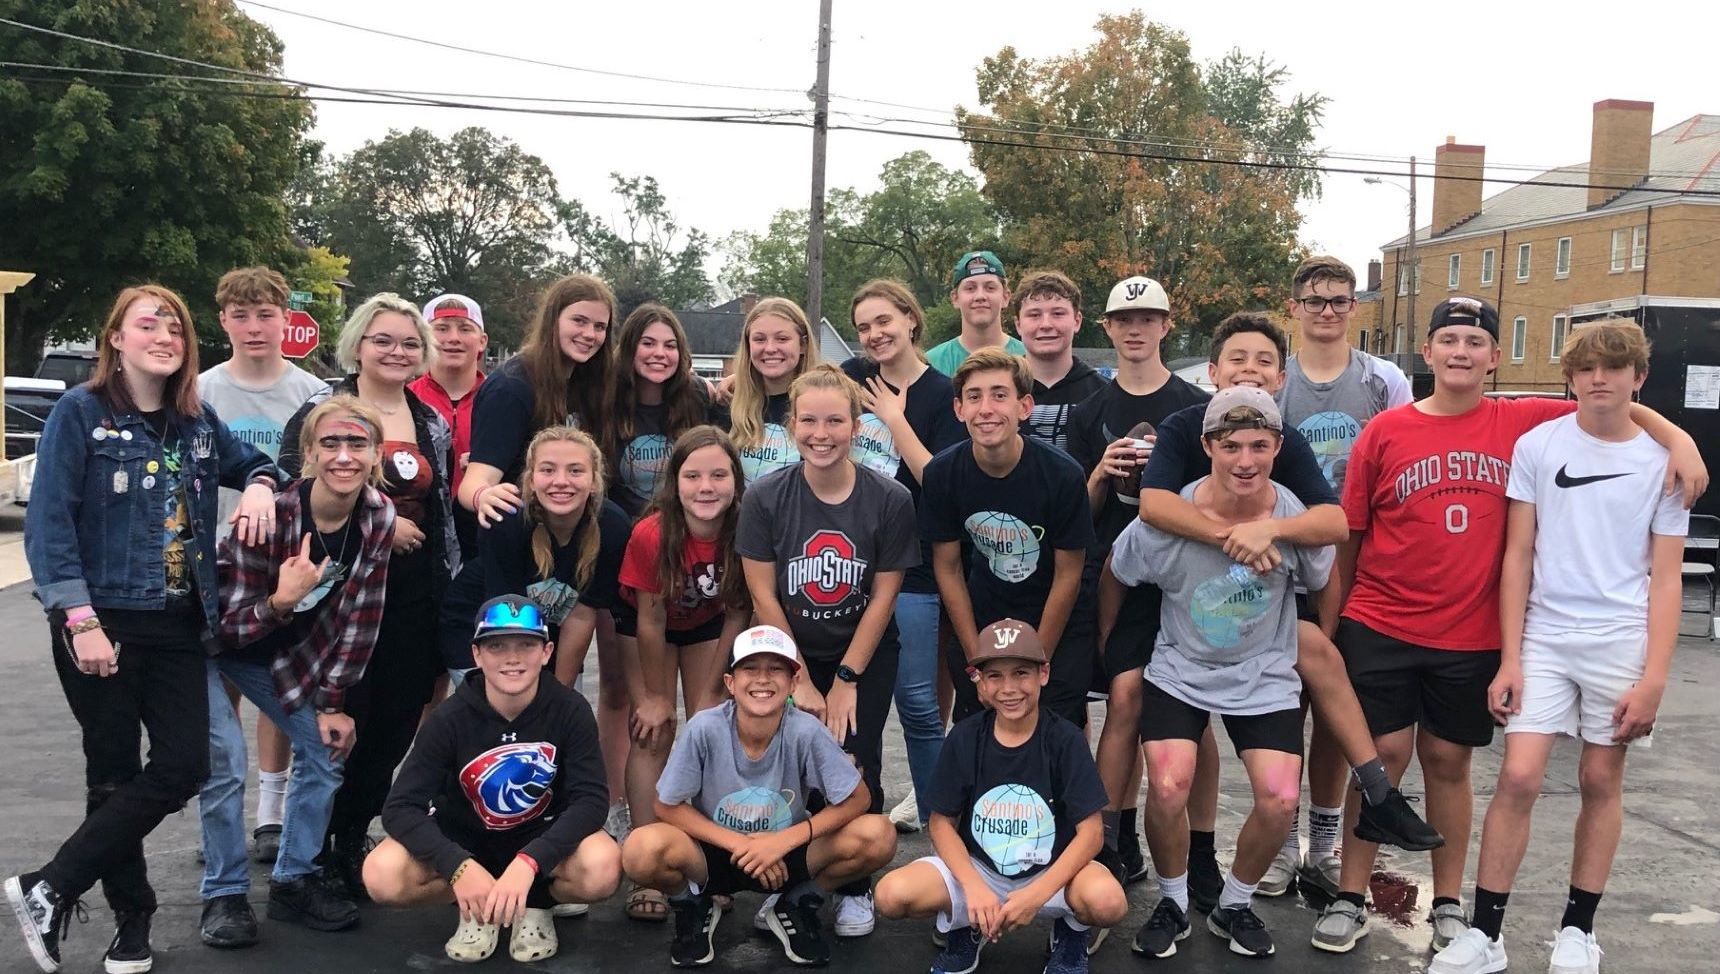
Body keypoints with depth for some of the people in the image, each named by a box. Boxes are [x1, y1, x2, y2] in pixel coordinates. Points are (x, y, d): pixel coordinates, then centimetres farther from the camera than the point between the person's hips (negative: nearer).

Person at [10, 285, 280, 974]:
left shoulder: (198, 421, 9)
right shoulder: (80, 412, -6)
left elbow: (253, 463, 26)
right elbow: (48, 523, -11)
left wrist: (260, 486, 0)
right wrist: (80, 621, -19)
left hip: (178, 625, 5)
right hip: (100, 625, -5)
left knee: (185, 764, -2)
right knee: (115, 773, 3)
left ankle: (49, 890, 11)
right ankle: (131, 918, 19)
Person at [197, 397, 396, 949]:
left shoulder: (378, 520, -18)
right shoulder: (271, 515, -33)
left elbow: (359, 618, -8)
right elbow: (231, 626, -25)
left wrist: (333, 701, -5)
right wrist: (281, 602, -46)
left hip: (282, 652, 5)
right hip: (209, 641, -5)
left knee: (326, 749, 2)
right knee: (225, 760, -18)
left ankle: (294, 881, 17)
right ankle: (224, 895, 0)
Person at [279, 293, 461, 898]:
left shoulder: (433, 424, 14)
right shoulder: (321, 411, -1)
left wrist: (451, 587, 15)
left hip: (415, 595, 5)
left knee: (397, 722, 6)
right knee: (343, 719, -3)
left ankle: (352, 840, 22)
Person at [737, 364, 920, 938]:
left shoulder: (890, 500, -14)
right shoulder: (764, 498, -12)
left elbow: (883, 596, -9)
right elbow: (763, 597, -9)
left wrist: (847, 680, -9)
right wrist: (800, 681, -9)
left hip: (865, 655, 0)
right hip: (790, 654, 1)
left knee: (856, 772, -8)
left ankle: (855, 888, 15)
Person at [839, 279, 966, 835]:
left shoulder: (941, 395, -3)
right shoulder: (850, 378, 7)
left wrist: (895, 419, -12)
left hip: (911, 566, -3)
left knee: (916, 699, 2)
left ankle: (932, 810, 17)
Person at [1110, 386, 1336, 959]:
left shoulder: (1298, 520, -15)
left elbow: (1324, 588, 6)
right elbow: (1115, 576, 0)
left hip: (1266, 680, 1)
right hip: (1179, 673, -1)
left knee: (1280, 800, -14)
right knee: (1167, 789, -19)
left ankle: (1235, 905, 16)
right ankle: (1173, 904, 12)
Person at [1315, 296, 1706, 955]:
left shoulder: (1522, 424, 1)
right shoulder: (1385, 432, -2)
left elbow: (1615, 408, 11)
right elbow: (1348, 534, 2)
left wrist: (1678, 439, -8)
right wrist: (1335, 619, 3)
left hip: (1471, 635, 1)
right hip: (1382, 628, -1)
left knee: (1448, 761, 11)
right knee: (1384, 754, 1)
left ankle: (1449, 904, 24)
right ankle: (1349, 899, 13)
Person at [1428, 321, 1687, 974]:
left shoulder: (1662, 463, 3)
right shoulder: (1537, 446, 2)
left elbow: (1665, 580, 3)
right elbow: (1517, 557, 3)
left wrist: (1654, 678, -5)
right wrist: (1510, 658, -1)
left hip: (1621, 641, 1)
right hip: (1543, 636, 0)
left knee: (1602, 779, 8)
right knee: (1519, 777, -7)